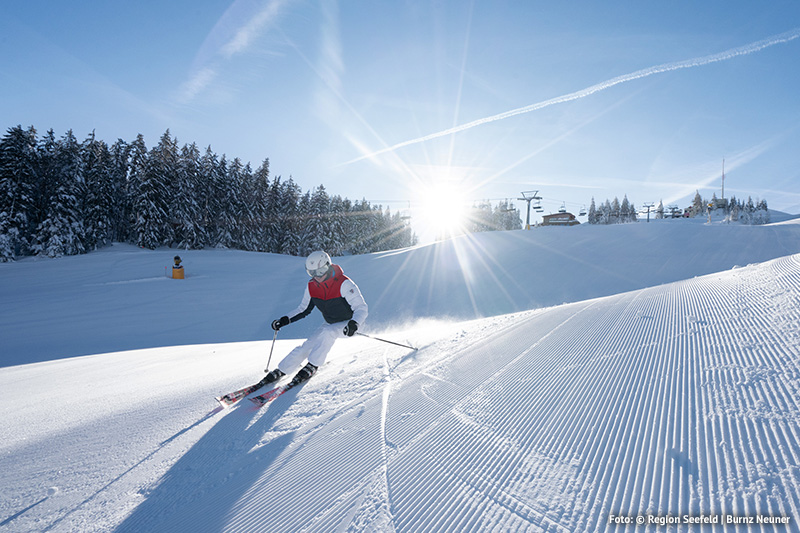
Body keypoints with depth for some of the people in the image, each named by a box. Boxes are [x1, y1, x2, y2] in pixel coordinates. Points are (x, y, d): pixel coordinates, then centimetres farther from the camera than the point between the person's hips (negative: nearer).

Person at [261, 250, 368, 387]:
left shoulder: (344, 284, -27)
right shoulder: (311, 286, -8)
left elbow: (361, 308, -26)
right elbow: (303, 309, 6)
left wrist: (354, 324, -45)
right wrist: (284, 320, -6)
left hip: (351, 322, -5)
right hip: (331, 324, 5)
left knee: (327, 332, -32)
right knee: (307, 345, -7)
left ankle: (312, 366, -16)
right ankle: (280, 371, 8)